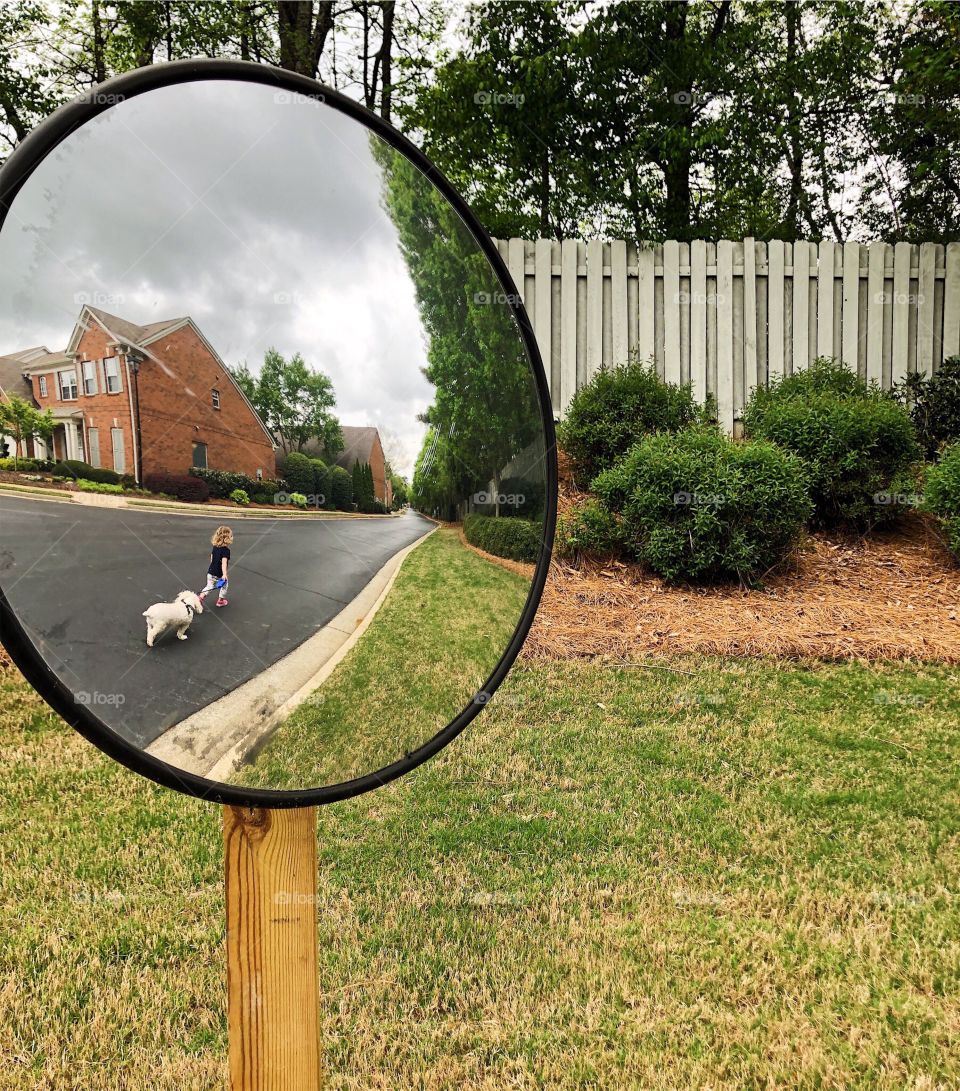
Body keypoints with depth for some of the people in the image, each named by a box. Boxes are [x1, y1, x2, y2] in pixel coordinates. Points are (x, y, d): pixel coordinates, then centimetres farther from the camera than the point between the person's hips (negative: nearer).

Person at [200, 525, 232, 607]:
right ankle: (221, 600, 29)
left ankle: (200, 598, 1)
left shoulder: (215, 547, 1)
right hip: (219, 574, -5)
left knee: (209, 586, 17)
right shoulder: (226, 550, -21)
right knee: (224, 585, 19)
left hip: (211, 572, 5)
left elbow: (211, 558, 13)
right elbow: (224, 563, -31)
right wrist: (224, 574, -37)